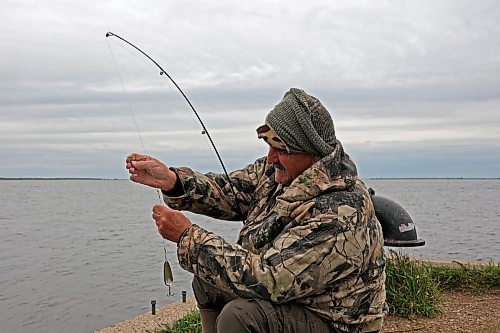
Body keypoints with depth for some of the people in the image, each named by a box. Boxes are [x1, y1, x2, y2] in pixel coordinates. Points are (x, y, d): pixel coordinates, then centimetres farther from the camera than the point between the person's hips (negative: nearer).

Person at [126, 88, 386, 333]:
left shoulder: (338, 215, -35)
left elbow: (266, 278, -36)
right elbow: (231, 192, 0)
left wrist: (188, 237, -30)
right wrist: (171, 180, -17)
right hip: (287, 288, 9)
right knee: (207, 281, 8)